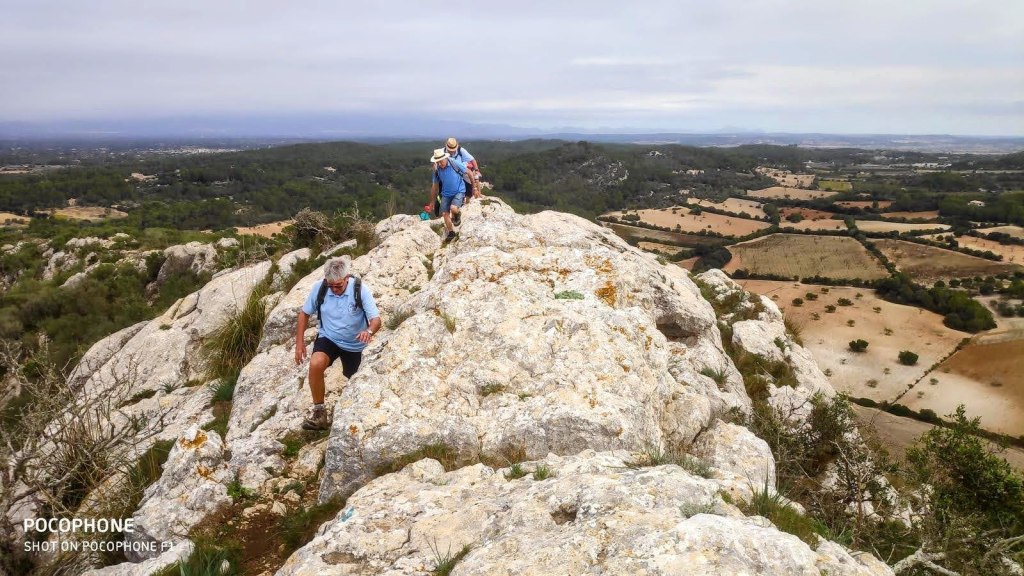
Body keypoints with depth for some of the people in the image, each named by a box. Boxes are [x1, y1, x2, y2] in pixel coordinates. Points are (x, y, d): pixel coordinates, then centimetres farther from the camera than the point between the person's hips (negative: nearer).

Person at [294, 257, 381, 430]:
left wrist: (369, 331, -47)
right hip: (328, 338, 0)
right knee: (316, 364, -31)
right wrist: (299, 342, -7)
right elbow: (304, 313, -1)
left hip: (354, 344, 0)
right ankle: (319, 411, -15)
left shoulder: (360, 290, -23)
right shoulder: (319, 288, -17)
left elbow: (376, 319, -24)